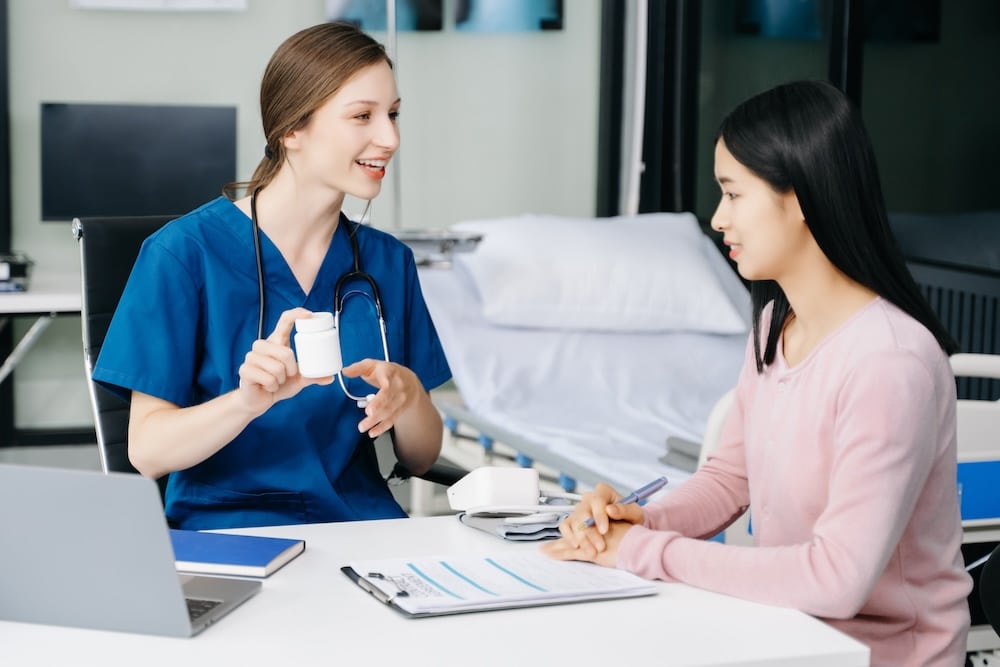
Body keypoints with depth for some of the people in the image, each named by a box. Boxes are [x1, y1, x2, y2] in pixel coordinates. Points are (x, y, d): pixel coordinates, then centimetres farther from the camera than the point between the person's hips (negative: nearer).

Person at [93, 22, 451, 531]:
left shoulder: (388, 261, 10)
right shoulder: (184, 253, -5)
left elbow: (421, 460, 11)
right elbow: (146, 451, -8)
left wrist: (408, 394, -11)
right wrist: (250, 399, -26)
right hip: (225, 527, -3)